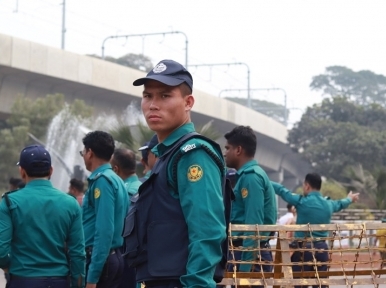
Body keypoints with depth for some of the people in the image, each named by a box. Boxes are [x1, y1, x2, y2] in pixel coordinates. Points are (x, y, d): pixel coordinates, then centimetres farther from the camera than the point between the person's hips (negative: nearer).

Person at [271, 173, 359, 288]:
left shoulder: (301, 201, -10)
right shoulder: (329, 204, 9)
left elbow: (282, 190, 1)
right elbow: (340, 204, 32)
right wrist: (350, 199, 55)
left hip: (304, 248, -6)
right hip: (322, 248, 6)